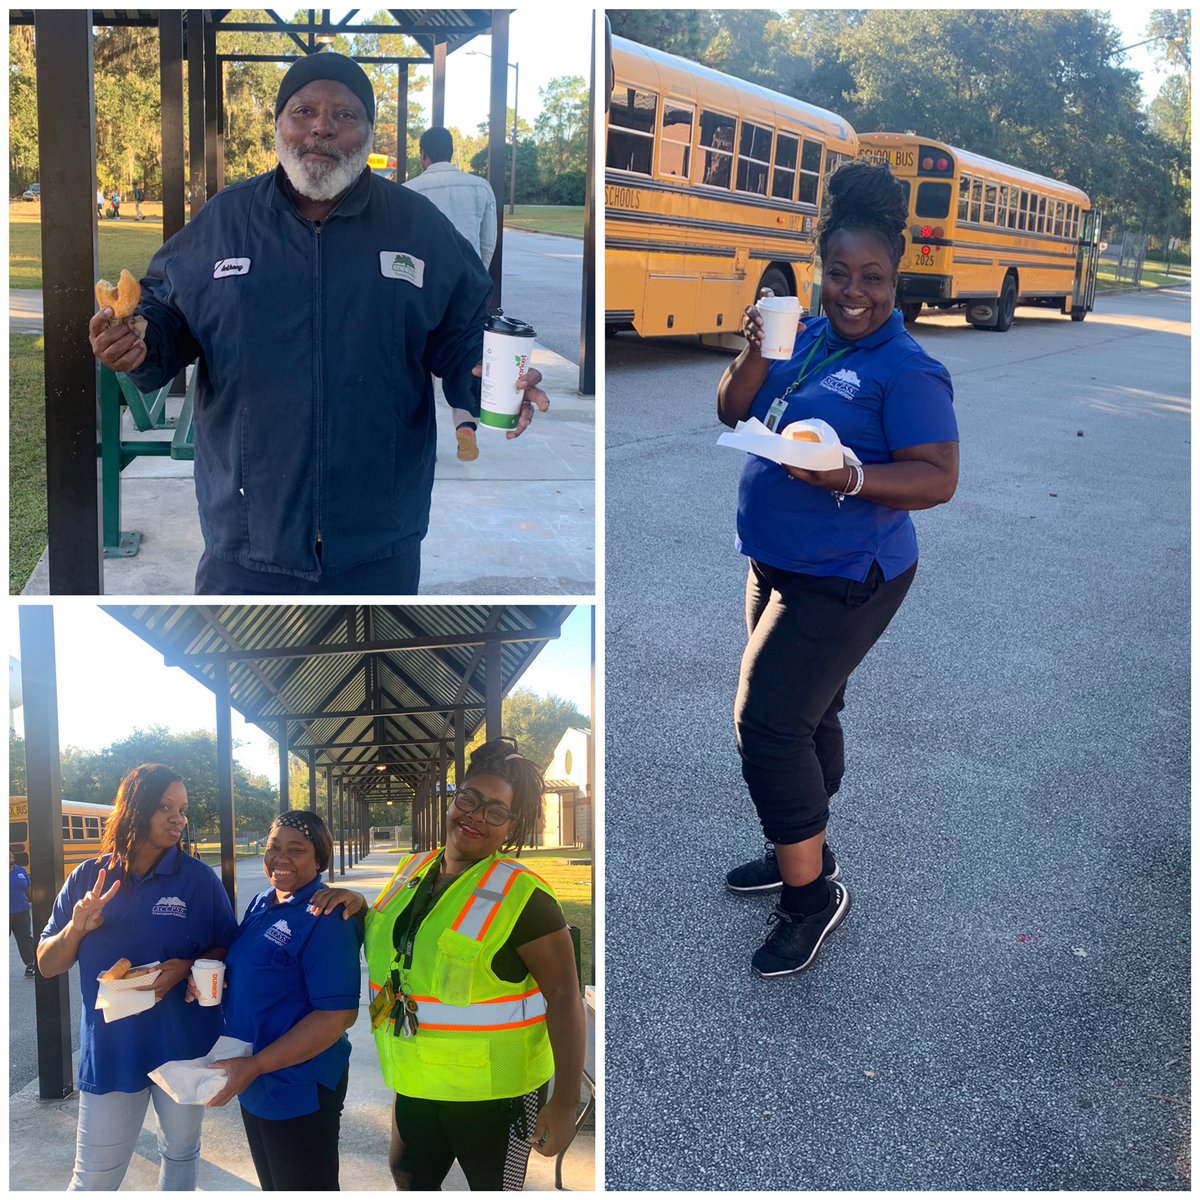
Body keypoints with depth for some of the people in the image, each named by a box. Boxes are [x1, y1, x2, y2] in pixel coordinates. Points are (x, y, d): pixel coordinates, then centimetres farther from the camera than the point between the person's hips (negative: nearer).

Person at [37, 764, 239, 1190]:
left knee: (181, 1154, 19)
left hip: (184, 1044, 0)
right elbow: (47, 965, 3)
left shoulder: (199, 878, -6)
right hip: (110, 1052, 0)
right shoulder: (88, 878, -1)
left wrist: (187, 967, -19)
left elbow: (227, 949, 0)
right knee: (93, 1180, 5)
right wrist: (76, 929, -17)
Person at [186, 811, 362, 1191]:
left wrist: (254, 1066, -27)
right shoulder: (261, 904, 5)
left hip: (299, 1090, -8)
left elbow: (337, 1014, -25)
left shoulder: (326, 918, -20)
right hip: (253, 1086, 8)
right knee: (272, 1187, 23)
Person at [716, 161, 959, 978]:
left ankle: (811, 894, 4)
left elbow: (939, 479, -23)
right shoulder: (806, 337, 4)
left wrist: (850, 477, -38)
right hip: (779, 569, 8)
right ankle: (803, 852, 38)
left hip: (844, 581, -8)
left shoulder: (906, 370, -17)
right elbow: (734, 414, 4)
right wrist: (756, 353, -14)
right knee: (804, 715, 20)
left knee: (767, 721, -11)